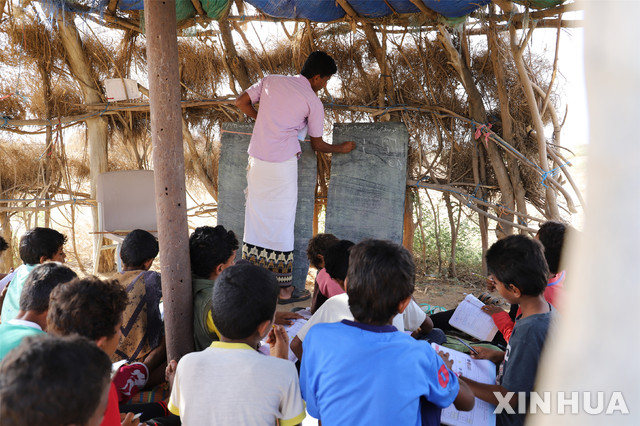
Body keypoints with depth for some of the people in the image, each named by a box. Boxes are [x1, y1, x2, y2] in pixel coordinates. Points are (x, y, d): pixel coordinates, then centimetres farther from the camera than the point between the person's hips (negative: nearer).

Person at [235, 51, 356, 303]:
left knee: (256, 218, 13)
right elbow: (317, 145, 6)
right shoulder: (313, 102, -2)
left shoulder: (270, 81, 11)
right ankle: (284, 288, 10)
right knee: (281, 223, 2)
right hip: (283, 163, -5)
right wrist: (341, 148, 23)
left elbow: (241, 102, 13)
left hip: (257, 160, 5)